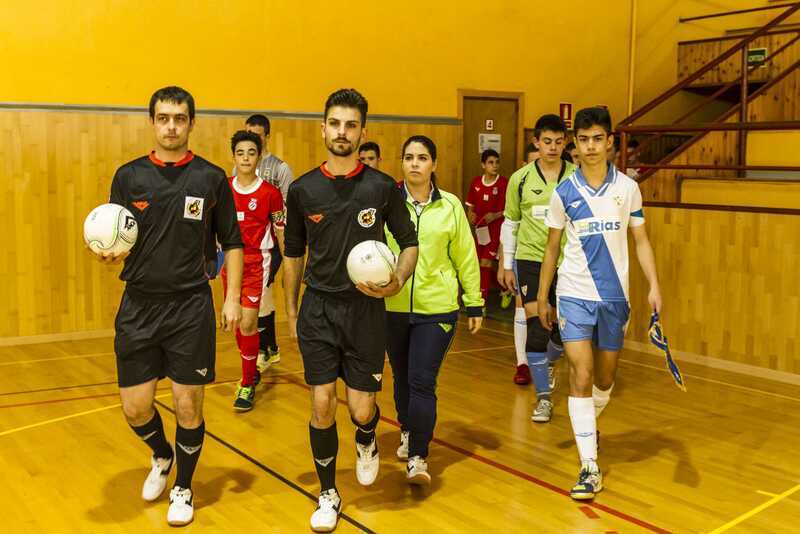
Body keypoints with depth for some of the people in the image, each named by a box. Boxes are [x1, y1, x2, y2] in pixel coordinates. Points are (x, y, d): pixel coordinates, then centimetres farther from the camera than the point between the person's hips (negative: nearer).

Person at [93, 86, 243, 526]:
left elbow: (231, 242, 4)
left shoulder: (211, 178, 0)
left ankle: (183, 489, 26)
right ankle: (161, 457, 39)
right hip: (138, 307, 2)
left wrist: (232, 298, -4)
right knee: (135, 407, 6)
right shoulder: (129, 176, 3)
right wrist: (109, 253, -15)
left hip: (191, 307, -1)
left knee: (188, 406, 4)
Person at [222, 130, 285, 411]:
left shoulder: (270, 193, -6)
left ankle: (247, 385, 2)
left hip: (256, 264, -4)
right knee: (237, 323, 13)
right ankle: (252, 371, 34)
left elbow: (281, 233, 2)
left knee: (247, 323, -11)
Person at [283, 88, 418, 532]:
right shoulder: (302, 189, 1)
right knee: (321, 405, 0)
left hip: (365, 309, -1)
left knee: (362, 409, 1)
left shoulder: (383, 187, -4)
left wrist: (398, 281, -16)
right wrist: (291, 312, 11)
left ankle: (366, 443, 39)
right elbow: (293, 254, 11)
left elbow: (409, 243, 4)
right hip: (318, 309, 1)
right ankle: (328, 495, 20)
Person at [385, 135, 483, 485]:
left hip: (437, 308, -1)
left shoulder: (450, 205, 1)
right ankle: (407, 433, 41)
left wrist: (475, 304, 8)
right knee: (402, 378, 16)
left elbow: (465, 257, 6)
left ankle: (418, 458, 0)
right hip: (393, 307, 1)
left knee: (422, 381, -8)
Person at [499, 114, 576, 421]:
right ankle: (544, 398, 10)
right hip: (530, 260, 0)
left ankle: (549, 362, 40)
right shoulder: (521, 178, 1)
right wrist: (508, 265, 9)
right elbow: (510, 224, 10)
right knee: (536, 327, -4)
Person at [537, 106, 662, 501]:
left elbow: (641, 240, 6)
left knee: (605, 378, 13)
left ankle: (588, 425, 44)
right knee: (581, 376, -10)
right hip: (575, 295, -1)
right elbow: (552, 249, 7)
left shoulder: (628, 188, 0)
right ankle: (589, 466, -6)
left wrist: (654, 286, -6)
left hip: (615, 297, 2)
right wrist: (542, 298, 9)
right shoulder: (564, 193, -1)